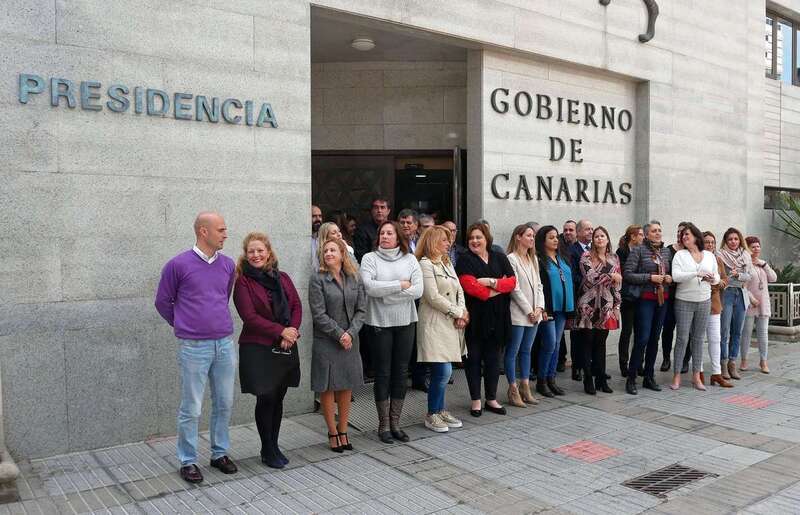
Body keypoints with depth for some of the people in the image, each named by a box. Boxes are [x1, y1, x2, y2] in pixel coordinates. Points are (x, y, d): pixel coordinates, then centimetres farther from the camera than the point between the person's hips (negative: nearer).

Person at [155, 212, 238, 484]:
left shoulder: (228, 264, 5)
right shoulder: (178, 265, -7)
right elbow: (162, 302, 5)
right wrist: (184, 326, 11)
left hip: (225, 344, 5)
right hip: (194, 348, -4)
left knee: (224, 403, 12)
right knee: (191, 408, 3)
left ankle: (220, 453, 28)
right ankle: (188, 461, 17)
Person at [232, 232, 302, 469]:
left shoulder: (283, 278, 11)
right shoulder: (243, 281, -5)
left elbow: (297, 306, 8)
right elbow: (249, 316, -13)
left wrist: (293, 330, -9)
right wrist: (280, 331, -15)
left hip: (286, 348, 5)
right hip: (258, 349, -5)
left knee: (278, 399, 10)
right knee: (266, 399, 0)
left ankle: (274, 446, 25)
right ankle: (267, 450, 16)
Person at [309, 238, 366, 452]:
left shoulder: (355, 279, 6)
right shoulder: (317, 279, -6)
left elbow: (361, 310, 2)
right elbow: (318, 314, -11)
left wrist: (351, 333, -11)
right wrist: (339, 334, -15)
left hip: (350, 341, 4)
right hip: (326, 342, -3)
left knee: (347, 387, 9)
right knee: (328, 388, 3)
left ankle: (343, 431, 23)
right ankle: (333, 433, 18)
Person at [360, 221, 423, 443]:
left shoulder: (410, 259, 5)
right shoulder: (370, 258, -2)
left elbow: (418, 290, -6)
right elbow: (370, 286, -17)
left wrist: (385, 293, -13)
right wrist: (401, 285, -12)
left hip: (405, 322, 3)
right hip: (380, 323, -3)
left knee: (401, 372, 9)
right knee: (383, 373, 4)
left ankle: (395, 423, 21)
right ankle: (383, 425, 16)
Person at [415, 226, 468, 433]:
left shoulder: (447, 263, 18)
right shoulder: (425, 264, -9)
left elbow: (459, 290, 14)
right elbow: (433, 297, -15)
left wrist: (462, 313, -3)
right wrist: (458, 313, -7)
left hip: (451, 323, 8)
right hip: (435, 324, -8)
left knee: (442, 372, 10)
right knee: (443, 371, -10)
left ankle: (440, 410, 22)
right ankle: (431, 415, 4)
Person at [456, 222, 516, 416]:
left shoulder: (500, 258, 10)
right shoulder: (465, 260, -3)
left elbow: (512, 282, 0)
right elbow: (470, 287, -16)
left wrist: (491, 282, -16)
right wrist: (499, 288, -10)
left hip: (497, 318, 4)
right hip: (475, 318, -3)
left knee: (493, 358, 11)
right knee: (474, 358, 4)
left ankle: (492, 399, 22)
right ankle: (476, 400, 15)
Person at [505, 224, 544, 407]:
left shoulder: (534, 259, 14)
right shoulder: (511, 259, -9)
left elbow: (538, 285, 14)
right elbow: (515, 288, -14)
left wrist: (539, 308, 0)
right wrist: (529, 311, -11)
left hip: (534, 314, 7)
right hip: (518, 314, -7)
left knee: (526, 351, 12)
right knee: (512, 352, 0)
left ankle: (525, 387, 19)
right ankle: (513, 390, 6)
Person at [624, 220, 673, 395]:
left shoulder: (666, 251, 12)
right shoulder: (638, 250, -5)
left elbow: (671, 273, 24)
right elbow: (627, 274, -11)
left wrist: (670, 278, 1)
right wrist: (650, 277, -16)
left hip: (662, 299, 6)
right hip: (645, 299, -6)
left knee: (655, 339, 10)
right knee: (642, 339, -10)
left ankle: (649, 377, 20)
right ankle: (631, 379, -1)